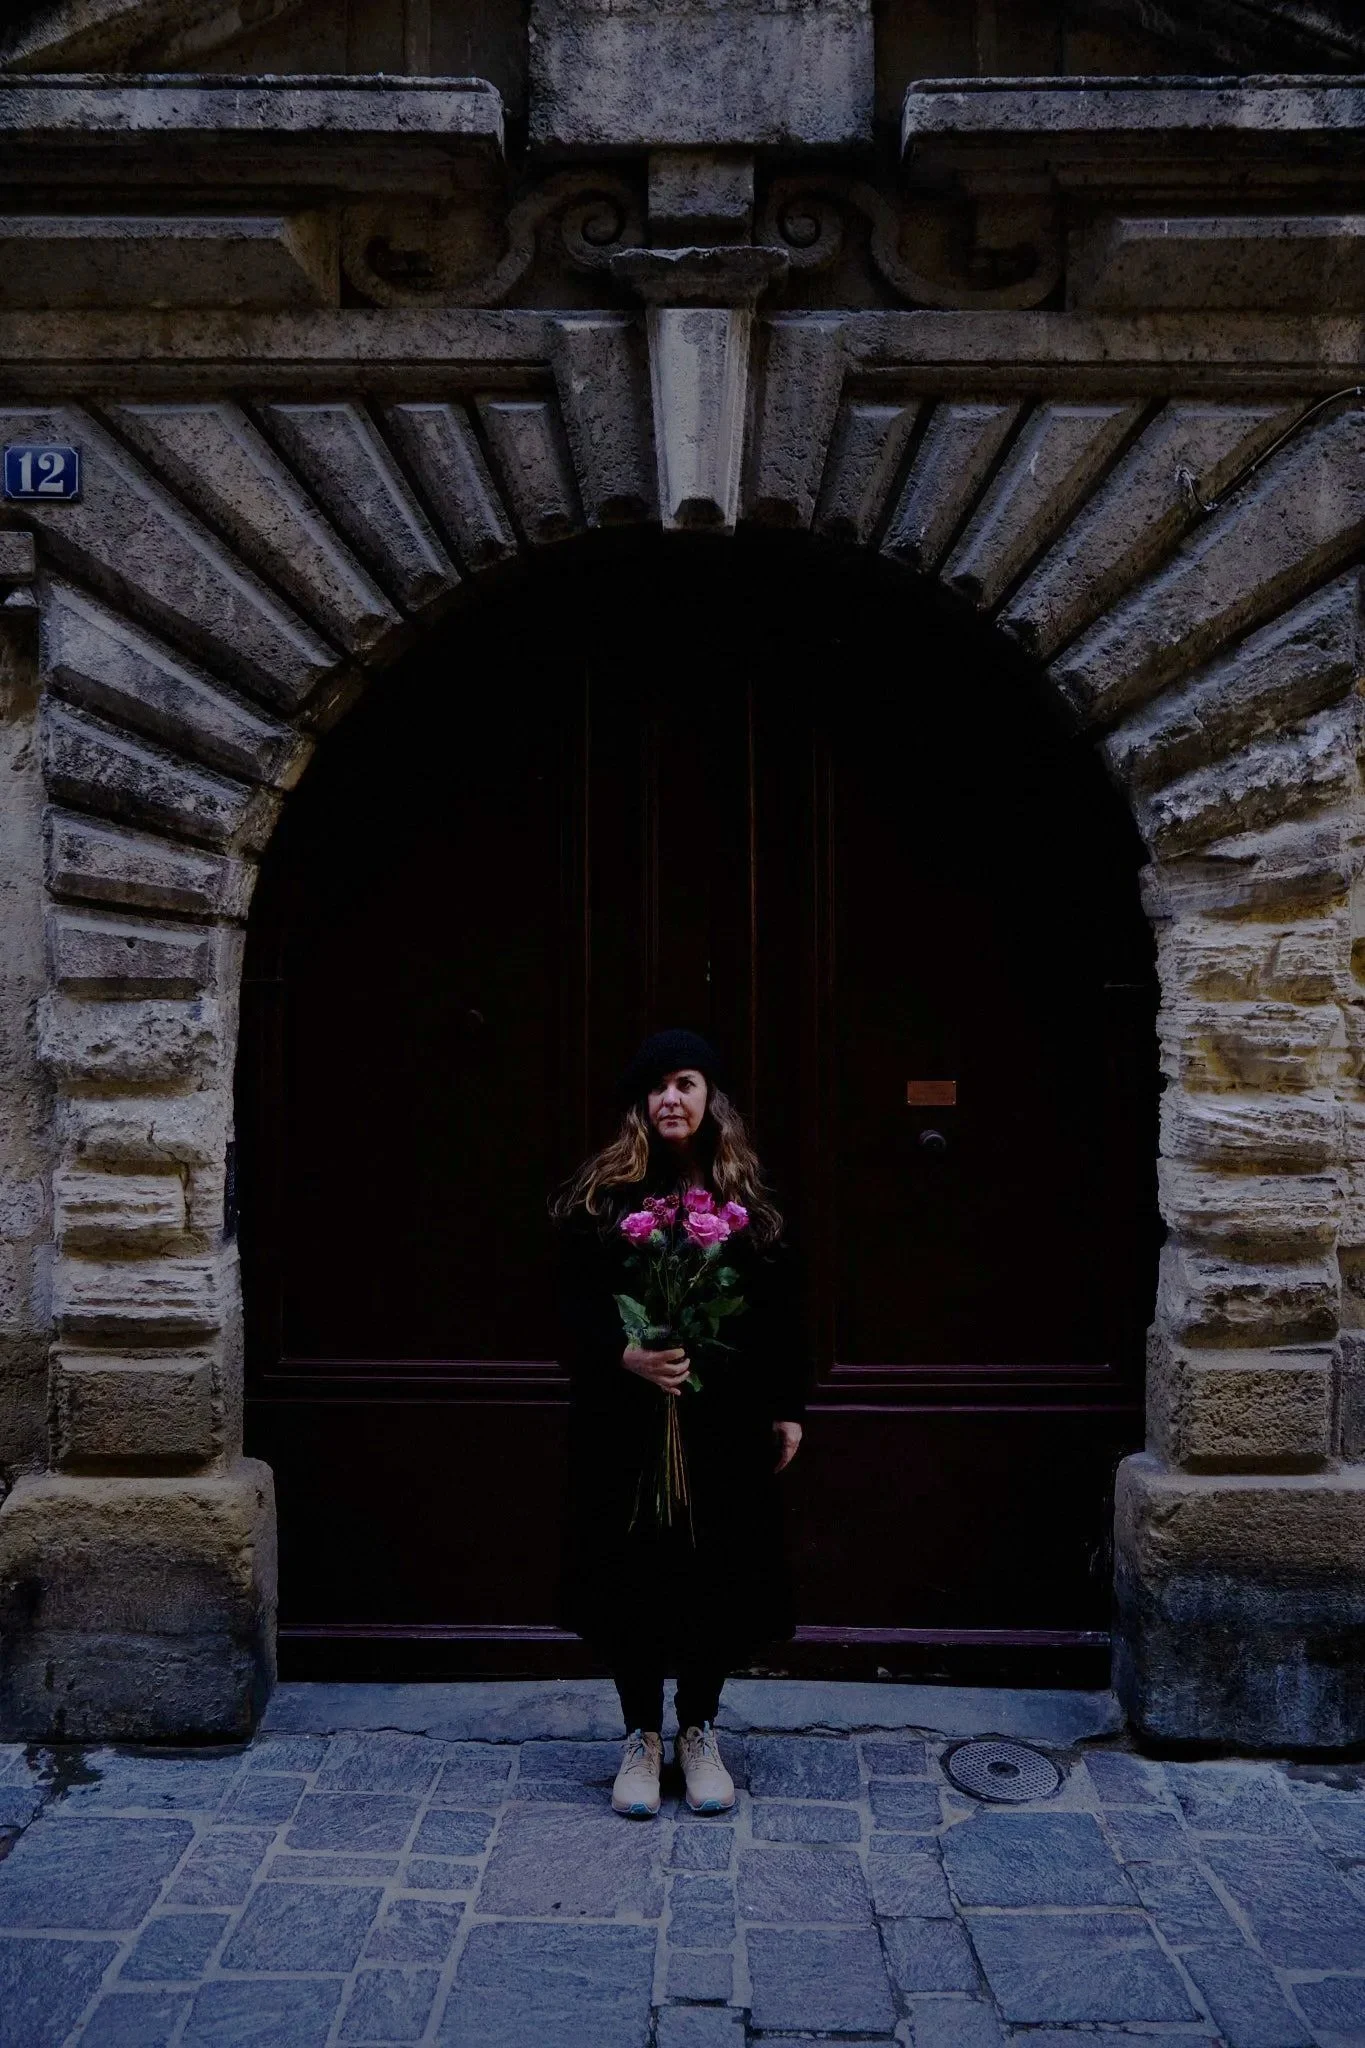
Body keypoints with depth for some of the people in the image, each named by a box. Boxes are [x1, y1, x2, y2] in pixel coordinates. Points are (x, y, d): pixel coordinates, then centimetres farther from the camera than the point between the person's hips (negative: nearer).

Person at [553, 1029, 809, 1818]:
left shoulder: (750, 1196, 5)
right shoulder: (603, 1193, -2)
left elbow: (782, 1309, 7)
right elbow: (577, 1304, -6)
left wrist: (788, 1408, 5)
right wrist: (626, 1353, -24)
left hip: (728, 1424, 2)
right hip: (628, 1423, -2)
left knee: (719, 1574, 8)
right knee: (633, 1576, 5)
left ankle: (699, 1734, 27)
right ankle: (642, 1737, 24)